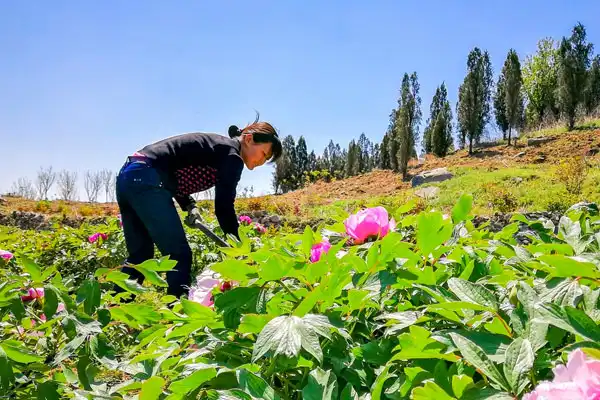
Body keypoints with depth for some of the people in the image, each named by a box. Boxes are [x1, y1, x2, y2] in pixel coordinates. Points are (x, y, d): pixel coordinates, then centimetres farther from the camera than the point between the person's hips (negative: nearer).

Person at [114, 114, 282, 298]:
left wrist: (189, 205, 10)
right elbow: (224, 207, -11)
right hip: (146, 179, -10)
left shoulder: (217, 146, 22)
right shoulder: (231, 155, -5)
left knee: (139, 255, 18)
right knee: (180, 255, -5)